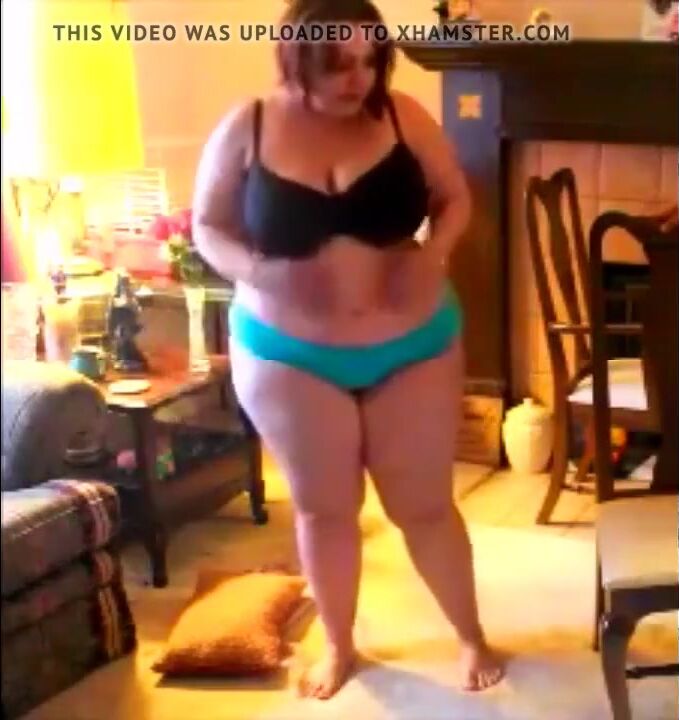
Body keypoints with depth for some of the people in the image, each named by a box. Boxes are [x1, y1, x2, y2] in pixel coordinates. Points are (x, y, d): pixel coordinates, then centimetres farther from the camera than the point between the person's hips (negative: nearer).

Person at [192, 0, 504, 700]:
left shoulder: (403, 117, -8)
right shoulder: (247, 128, -10)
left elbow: (456, 199, 3)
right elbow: (207, 227, -3)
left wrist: (432, 255, -18)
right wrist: (264, 273, -23)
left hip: (412, 346, 0)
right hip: (289, 356, 0)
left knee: (425, 505, 11)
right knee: (323, 508, 13)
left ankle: (472, 636, 34)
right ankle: (338, 645, 37)